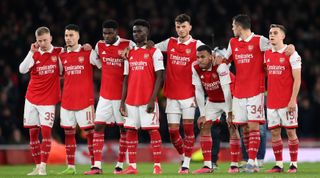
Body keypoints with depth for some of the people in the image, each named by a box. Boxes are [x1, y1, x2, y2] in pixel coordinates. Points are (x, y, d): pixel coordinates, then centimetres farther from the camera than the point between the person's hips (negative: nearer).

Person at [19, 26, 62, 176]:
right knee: (33, 133, 4)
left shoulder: (59, 52, -1)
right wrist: (32, 52, -15)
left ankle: (43, 167, -11)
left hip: (48, 100, -3)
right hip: (31, 99, 3)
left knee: (46, 131, -13)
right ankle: (37, 166, 12)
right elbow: (22, 70, -8)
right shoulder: (34, 54, 4)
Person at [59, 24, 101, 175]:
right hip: (67, 100, 5)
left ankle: (95, 165, -1)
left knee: (89, 131, -3)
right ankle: (70, 167, 10)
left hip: (85, 99, -5)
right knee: (68, 132, 5)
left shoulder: (88, 53, -3)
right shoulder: (62, 55, 10)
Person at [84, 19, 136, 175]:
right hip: (105, 94, 4)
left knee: (124, 128, 3)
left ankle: (120, 165, 9)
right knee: (98, 127, -3)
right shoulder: (99, 46, 5)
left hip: (122, 94, -4)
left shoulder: (128, 45, -8)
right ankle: (97, 166, -4)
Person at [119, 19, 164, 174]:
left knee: (153, 130, -5)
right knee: (130, 131, 4)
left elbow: (159, 77, -8)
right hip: (131, 100, 6)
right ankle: (132, 166, 8)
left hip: (147, 100, -6)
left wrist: (152, 99, -15)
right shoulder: (130, 53, 14)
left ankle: (157, 166, -2)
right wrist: (122, 101, 8)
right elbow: (126, 79, 16)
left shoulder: (154, 52, -3)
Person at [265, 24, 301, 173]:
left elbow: (297, 79, -9)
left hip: (287, 102, -5)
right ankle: (278, 164, 8)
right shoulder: (267, 54, 11)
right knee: (274, 133, 4)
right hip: (272, 102, 5)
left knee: (291, 132, -1)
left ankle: (294, 164, 4)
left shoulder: (291, 54, -7)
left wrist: (293, 100, -15)